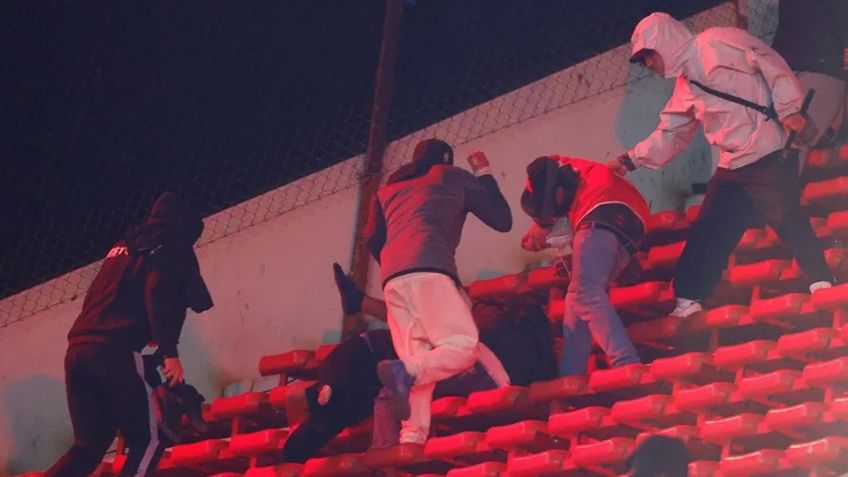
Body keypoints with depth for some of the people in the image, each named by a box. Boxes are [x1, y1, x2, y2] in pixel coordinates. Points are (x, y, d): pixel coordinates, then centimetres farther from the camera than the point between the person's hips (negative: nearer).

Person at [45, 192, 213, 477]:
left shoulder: (123, 247, 30)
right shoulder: (172, 248, 7)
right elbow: (159, 295, -10)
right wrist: (169, 351, -14)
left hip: (79, 347, 7)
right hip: (116, 350, -7)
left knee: (88, 446, 10)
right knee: (148, 441, -1)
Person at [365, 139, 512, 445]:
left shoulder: (389, 189, 33)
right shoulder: (452, 177, 22)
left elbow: (374, 242, 28)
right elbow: (502, 220, 24)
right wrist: (484, 174, 37)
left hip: (392, 277, 5)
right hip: (428, 270, -5)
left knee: (419, 368, 1)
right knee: (463, 345, -12)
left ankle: (412, 437, -20)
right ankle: (403, 371, -39)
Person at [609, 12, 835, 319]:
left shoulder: (717, 44, -7)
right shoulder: (685, 89, 18)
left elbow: (773, 66, -11)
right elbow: (669, 135, 23)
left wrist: (789, 110, -18)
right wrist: (631, 160, 16)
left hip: (769, 155, -8)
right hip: (732, 167, 8)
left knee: (789, 220, -10)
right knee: (707, 235, 7)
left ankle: (822, 288, 0)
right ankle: (687, 303, 11)